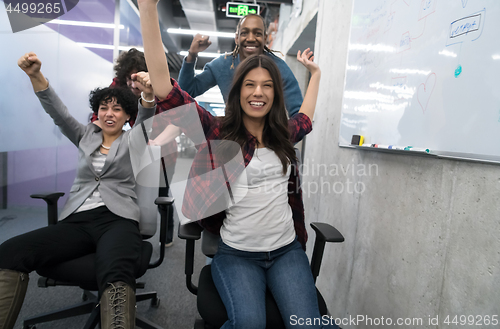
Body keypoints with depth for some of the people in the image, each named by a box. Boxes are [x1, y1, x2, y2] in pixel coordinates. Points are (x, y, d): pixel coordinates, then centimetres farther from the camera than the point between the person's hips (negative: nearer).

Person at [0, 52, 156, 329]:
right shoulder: (86, 136, 23)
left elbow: (146, 121, -8)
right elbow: (58, 114, 10)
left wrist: (148, 94, -30)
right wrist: (35, 76, -6)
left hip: (118, 220, -3)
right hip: (76, 220, 4)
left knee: (116, 274, -38)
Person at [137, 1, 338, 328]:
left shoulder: (284, 135, 8)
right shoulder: (216, 132, -5)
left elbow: (305, 118, 32)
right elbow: (164, 87, -14)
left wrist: (315, 72, 38)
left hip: (287, 249, 4)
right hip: (236, 254, -3)